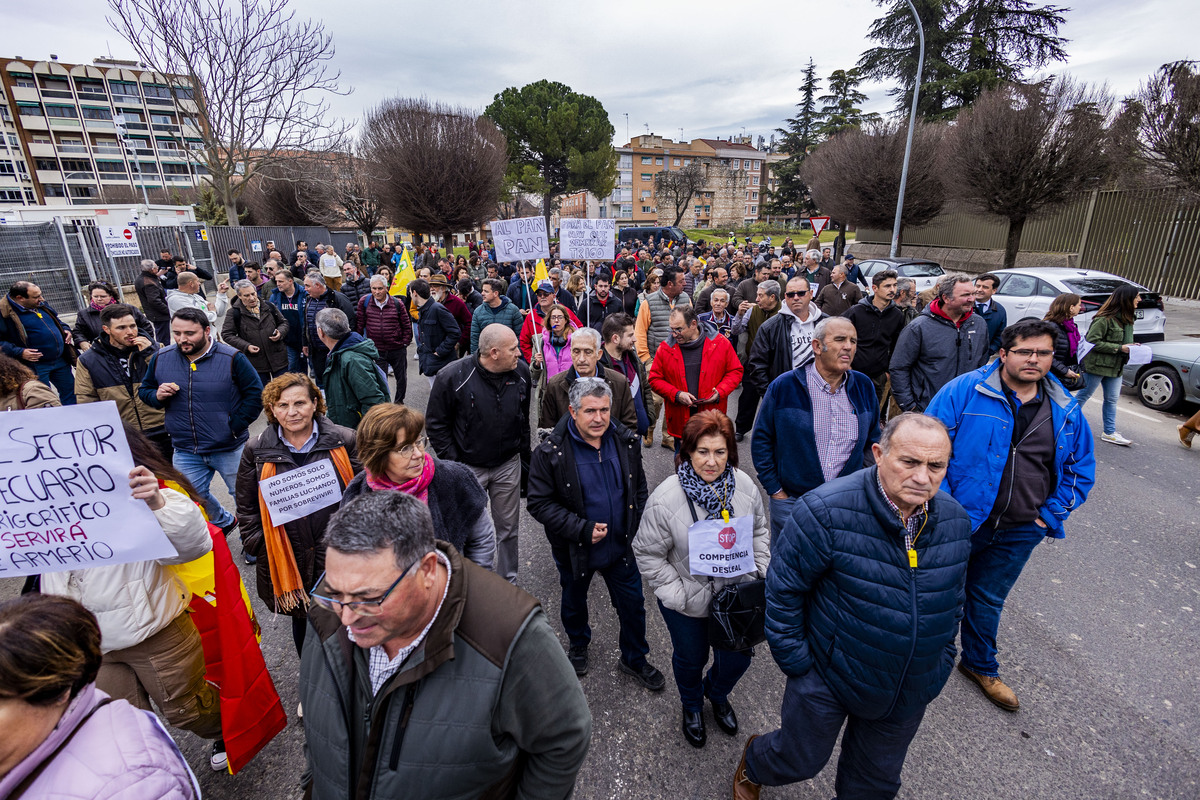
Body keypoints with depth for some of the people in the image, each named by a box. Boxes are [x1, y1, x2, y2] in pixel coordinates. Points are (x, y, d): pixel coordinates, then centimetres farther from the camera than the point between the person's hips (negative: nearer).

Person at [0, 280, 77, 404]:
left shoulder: (41, 304, 7)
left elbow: (56, 320, 26)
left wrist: (65, 329, 7)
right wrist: (19, 353, -26)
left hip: (61, 360, 7)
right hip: (34, 366, -7)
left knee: (70, 392, 14)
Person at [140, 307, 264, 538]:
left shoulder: (231, 358, -12)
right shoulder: (161, 359, 0)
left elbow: (255, 395, -9)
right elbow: (144, 390, 13)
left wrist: (235, 426, -11)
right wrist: (157, 396, -11)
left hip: (230, 450, -4)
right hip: (185, 452, 4)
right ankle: (224, 522, 45)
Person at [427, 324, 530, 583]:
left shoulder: (521, 371, -5)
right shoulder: (453, 377, -18)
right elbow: (436, 423, -8)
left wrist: (524, 453, 11)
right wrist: (452, 462, -10)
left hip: (508, 464, 3)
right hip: (468, 467, -3)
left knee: (508, 527, 15)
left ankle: (507, 580, 35)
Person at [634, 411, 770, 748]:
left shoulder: (744, 485, -13)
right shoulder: (666, 498, -27)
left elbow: (758, 533, 4)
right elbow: (648, 553, -17)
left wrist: (763, 575, -3)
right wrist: (676, 594, -18)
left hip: (737, 593, 4)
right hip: (687, 602, -3)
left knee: (738, 657, 20)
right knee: (691, 659, 22)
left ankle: (717, 693, 57)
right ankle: (692, 706, 57)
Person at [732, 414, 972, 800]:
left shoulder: (956, 521, -9)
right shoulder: (826, 511, -30)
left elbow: (952, 598, 8)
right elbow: (783, 589, -21)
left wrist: (940, 662, 10)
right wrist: (796, 662, -15)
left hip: (909, 693, 5)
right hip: (826, 681, -4)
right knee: (799, 760, 19)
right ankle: (753, 764, 53)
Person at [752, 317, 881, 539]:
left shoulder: (864, 386, 3)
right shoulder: (783, 387, -8)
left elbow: (872, 441, 13)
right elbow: (762, 440, -4)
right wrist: (774, 489, -5)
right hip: (790, 500, -2)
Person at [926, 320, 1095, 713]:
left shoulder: (1067, 411, 3)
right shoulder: (964, 391, -14)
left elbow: (1081, 469, 13)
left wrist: (1049, 516, 4)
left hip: (1019, 533, 4)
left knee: (988, 600, 22)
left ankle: (980, 665, 45)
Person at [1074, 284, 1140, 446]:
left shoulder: (1126, 319, 11)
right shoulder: (1104, 319, -17)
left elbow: (1124, 342, 23)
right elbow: (1092, 341, -20)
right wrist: (1119, 348, -19)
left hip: (1115, 367, 9)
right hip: (1097, 365, -9)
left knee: (1112, 399, 11)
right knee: (1083, 396, 1)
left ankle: (1110, 432, 17)